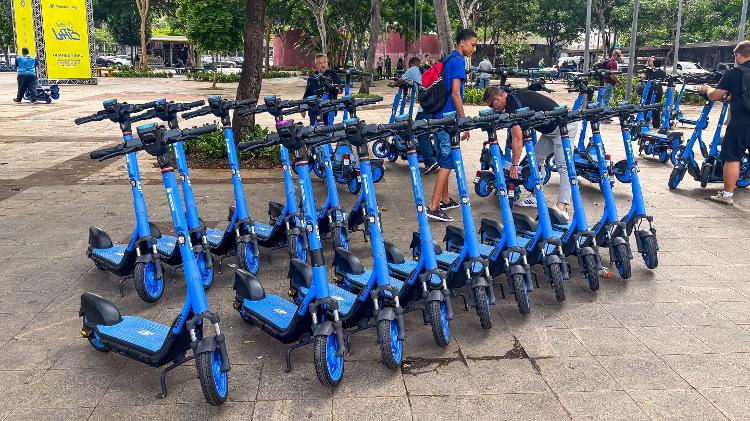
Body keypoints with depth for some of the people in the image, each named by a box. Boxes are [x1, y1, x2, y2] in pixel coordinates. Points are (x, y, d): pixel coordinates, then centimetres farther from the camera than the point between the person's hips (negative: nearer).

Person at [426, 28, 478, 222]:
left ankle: (445, 200, 26)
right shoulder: (458, 61, -12)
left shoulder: (448, 59, 18)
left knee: (443, 161, 16)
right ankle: (433, 207, -10)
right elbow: (455, 93, -19)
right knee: (447, 162, -8)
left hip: (439, 117, 10)